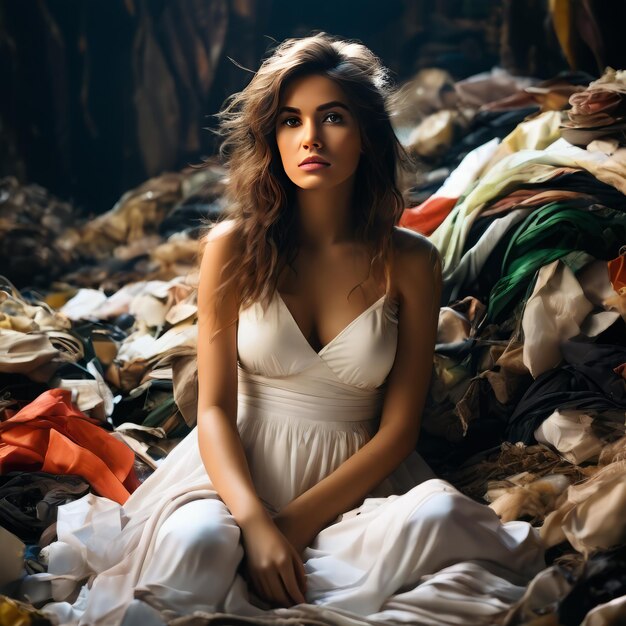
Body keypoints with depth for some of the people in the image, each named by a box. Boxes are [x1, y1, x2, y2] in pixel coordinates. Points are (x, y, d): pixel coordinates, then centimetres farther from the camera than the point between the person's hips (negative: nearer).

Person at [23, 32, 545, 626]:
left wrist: (298, 521, -14)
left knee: (438, 515, -33)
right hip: (240, 467, -1)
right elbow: (214, 408, -6)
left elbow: (398, 428, -3)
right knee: (196, 540, -36)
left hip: (354, 480, 2)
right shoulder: (235, 248, -3)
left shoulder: (410, 262, -2)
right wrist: (256, 522, -23)